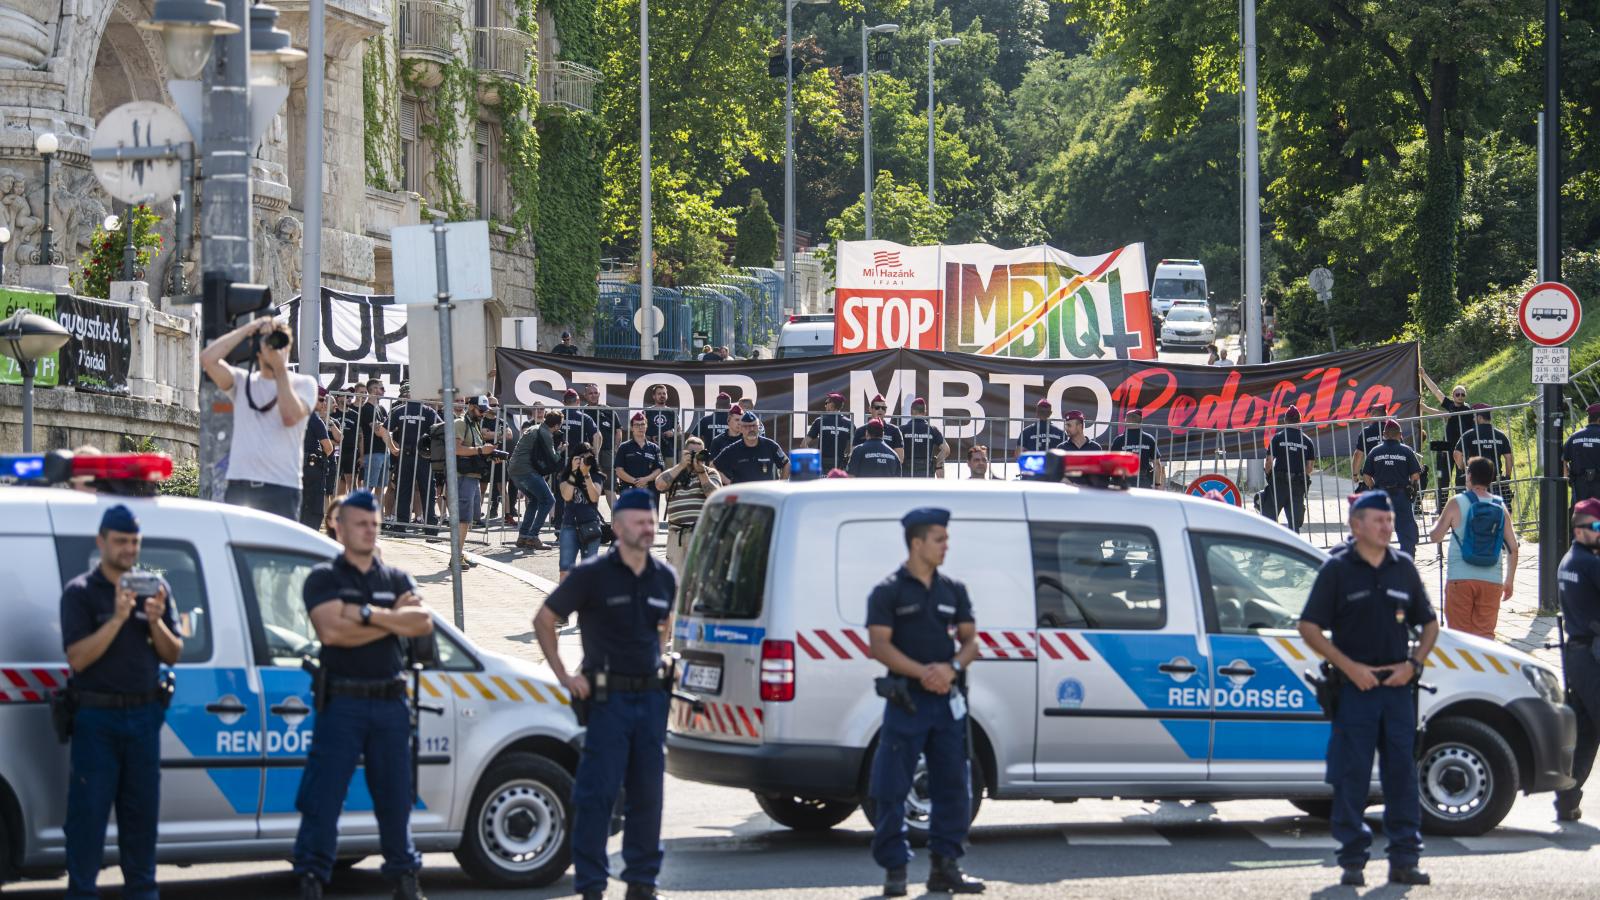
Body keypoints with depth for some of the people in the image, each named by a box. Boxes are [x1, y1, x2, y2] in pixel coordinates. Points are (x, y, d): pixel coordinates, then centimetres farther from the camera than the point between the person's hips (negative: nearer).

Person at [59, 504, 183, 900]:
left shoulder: (156, 589, 7)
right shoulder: (80, 593, -5)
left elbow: (173, 655, 6)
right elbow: (78, 658, -14)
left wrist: (156, 622, -13)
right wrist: (117, 618, -23)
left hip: (144, 716, 4)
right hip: (96, 718, -4)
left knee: (141, 811, 9)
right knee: (88, 811, -4)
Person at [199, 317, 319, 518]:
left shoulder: (303, 384, 8)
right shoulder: (243, 381, 13)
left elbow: (290, 416, -11)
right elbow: (208, 359, -1)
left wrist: (280, 369, -5)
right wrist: (247, 329, 1)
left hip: (281, 488, -2)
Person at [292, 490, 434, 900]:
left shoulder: (397, 580, 14)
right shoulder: (324, 578, 2)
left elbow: (423, 623, -4)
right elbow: (330, 630, -15)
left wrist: (368, 614, -13)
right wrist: (393, 619, -9)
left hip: (390, 702, 4)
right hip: (341, 701, -4)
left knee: (395, 797, 10)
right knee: (323, 798, -6)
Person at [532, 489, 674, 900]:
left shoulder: (664, 577, 9)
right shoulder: (593, 576, -6)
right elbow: (544, 620, 1)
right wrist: (563, 674, -3)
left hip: (651, 695, 5)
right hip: (608, 697, -5)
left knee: (647, 794, 8)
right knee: (597, 793, -6)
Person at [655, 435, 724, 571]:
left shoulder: (710, 474, 10)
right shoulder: (674, 473, 16)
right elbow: (660, 484, -5)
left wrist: (701, 472, -11)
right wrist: (681, 466, -3)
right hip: (676, 533, 3)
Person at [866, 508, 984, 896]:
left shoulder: (954, 590, 13)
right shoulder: (888, 592, -2)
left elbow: (970, 639, 10)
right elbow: (880, 645, -11)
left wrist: (951, 668, -12)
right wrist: (923, 672, -21)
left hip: (948, 701, 5)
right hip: (905, 700, -5)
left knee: (953, 787, 6)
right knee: (891, 790, -5)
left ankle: (945, 865, 14)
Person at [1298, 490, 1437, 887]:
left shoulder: (1403, 568, 11)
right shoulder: (1337, 570, 0)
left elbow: (1429, 623, 18)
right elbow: (1309, 627, -3)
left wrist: (1412, 664, 1)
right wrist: (1349, 667, -11)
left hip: (1397, 687, 3)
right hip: (1354, 688, -3)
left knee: (1402, 775, 2)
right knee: (1351, 776, -2)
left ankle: (1404, 859, 6)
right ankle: (1353, 860, 5)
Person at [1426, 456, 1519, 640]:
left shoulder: (1457, 504, -4)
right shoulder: (1499, 508, 5)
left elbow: (1435, 537, 3)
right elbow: (1513, 548, 5)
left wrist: (1441, 521, 25)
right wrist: (1509, 581, 15)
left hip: (1460, 578, -2)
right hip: (1491, 580, 2)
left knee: (1460, 633, 5)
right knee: (1485, 633, 6)